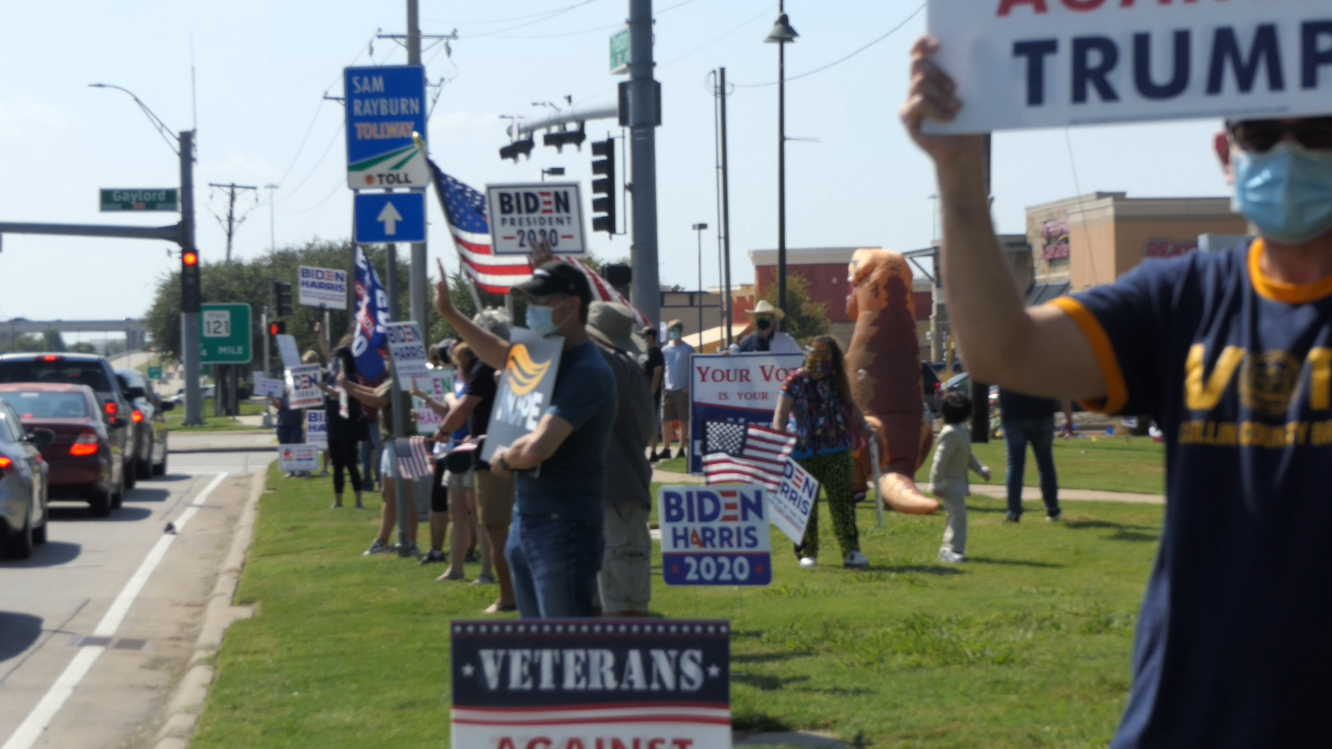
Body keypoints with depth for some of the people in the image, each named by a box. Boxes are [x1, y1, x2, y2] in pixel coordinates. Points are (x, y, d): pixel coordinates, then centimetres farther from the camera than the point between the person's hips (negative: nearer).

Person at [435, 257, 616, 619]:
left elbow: (537, 447, -30)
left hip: (563, 527, -10)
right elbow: (501, 353, 34)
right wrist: (449, 312, 33)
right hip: (525, 520, 10)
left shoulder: (588, 372, -20)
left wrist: (504, 458, -9)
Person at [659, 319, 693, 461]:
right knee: (666, 421, 4)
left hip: (683, 390, -4)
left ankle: (682, 449, 4)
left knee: (684, 421, 0)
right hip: (668, 389, 4)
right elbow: (661, 369, 14)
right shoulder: (665, 350, 11)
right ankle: (666, 449, 9)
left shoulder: (688, 349, 0)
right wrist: (661, 386, 2)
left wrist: (689, 386, -11)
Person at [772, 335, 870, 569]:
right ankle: (807, 553, 13)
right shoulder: (795, 380, -3)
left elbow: (850, 405, 24)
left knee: (842, 501, -1)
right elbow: (781, 413, -5)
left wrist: (864, 426, 14)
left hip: (836, 451, 3)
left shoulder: (836, 380, 8)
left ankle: (851, 552, 0)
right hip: (804, 452, -3)